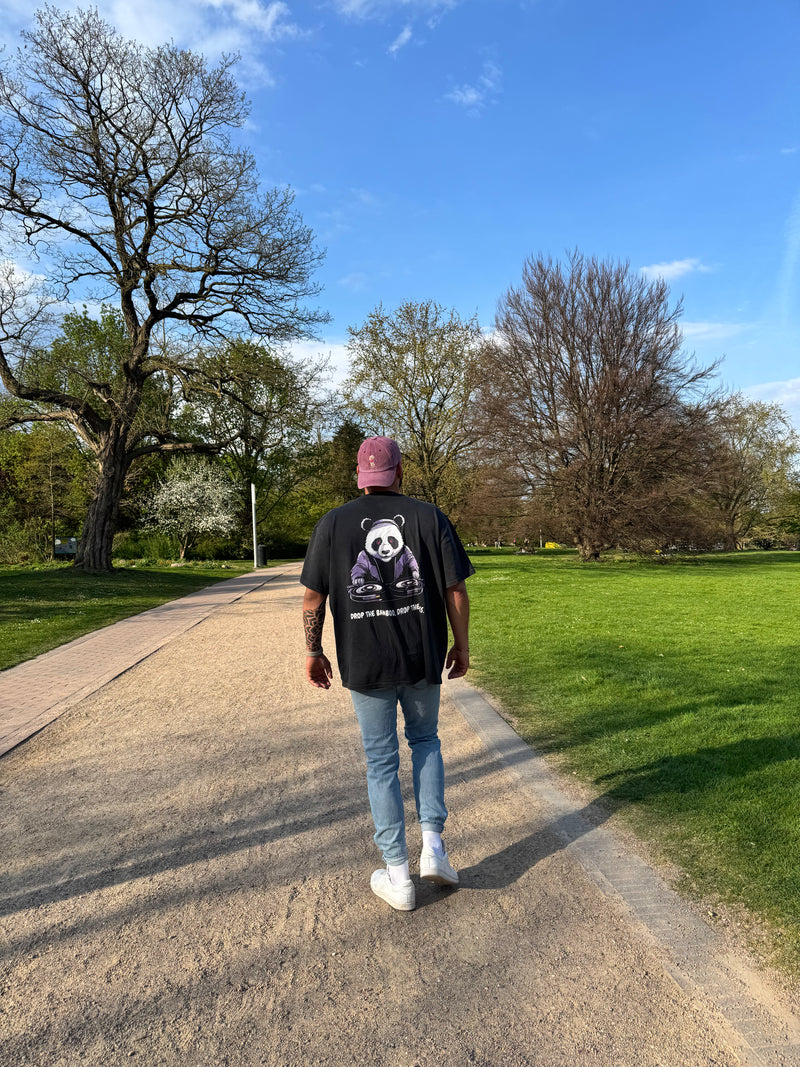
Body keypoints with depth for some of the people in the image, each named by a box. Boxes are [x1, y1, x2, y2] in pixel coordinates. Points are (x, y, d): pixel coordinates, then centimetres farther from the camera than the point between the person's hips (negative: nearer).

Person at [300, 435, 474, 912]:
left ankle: (398, 876, 20)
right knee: (425, 740, 24)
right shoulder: (430, 517, -3)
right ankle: (433, 845, 17)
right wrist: (462, 645, 8)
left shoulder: (333, 523, -2)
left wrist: (313, 651, 10)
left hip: (365, 663, 0)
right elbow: (456, 591, -4)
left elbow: (314, 596, -2)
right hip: (424, 659, 1)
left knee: (381, 761, 11)